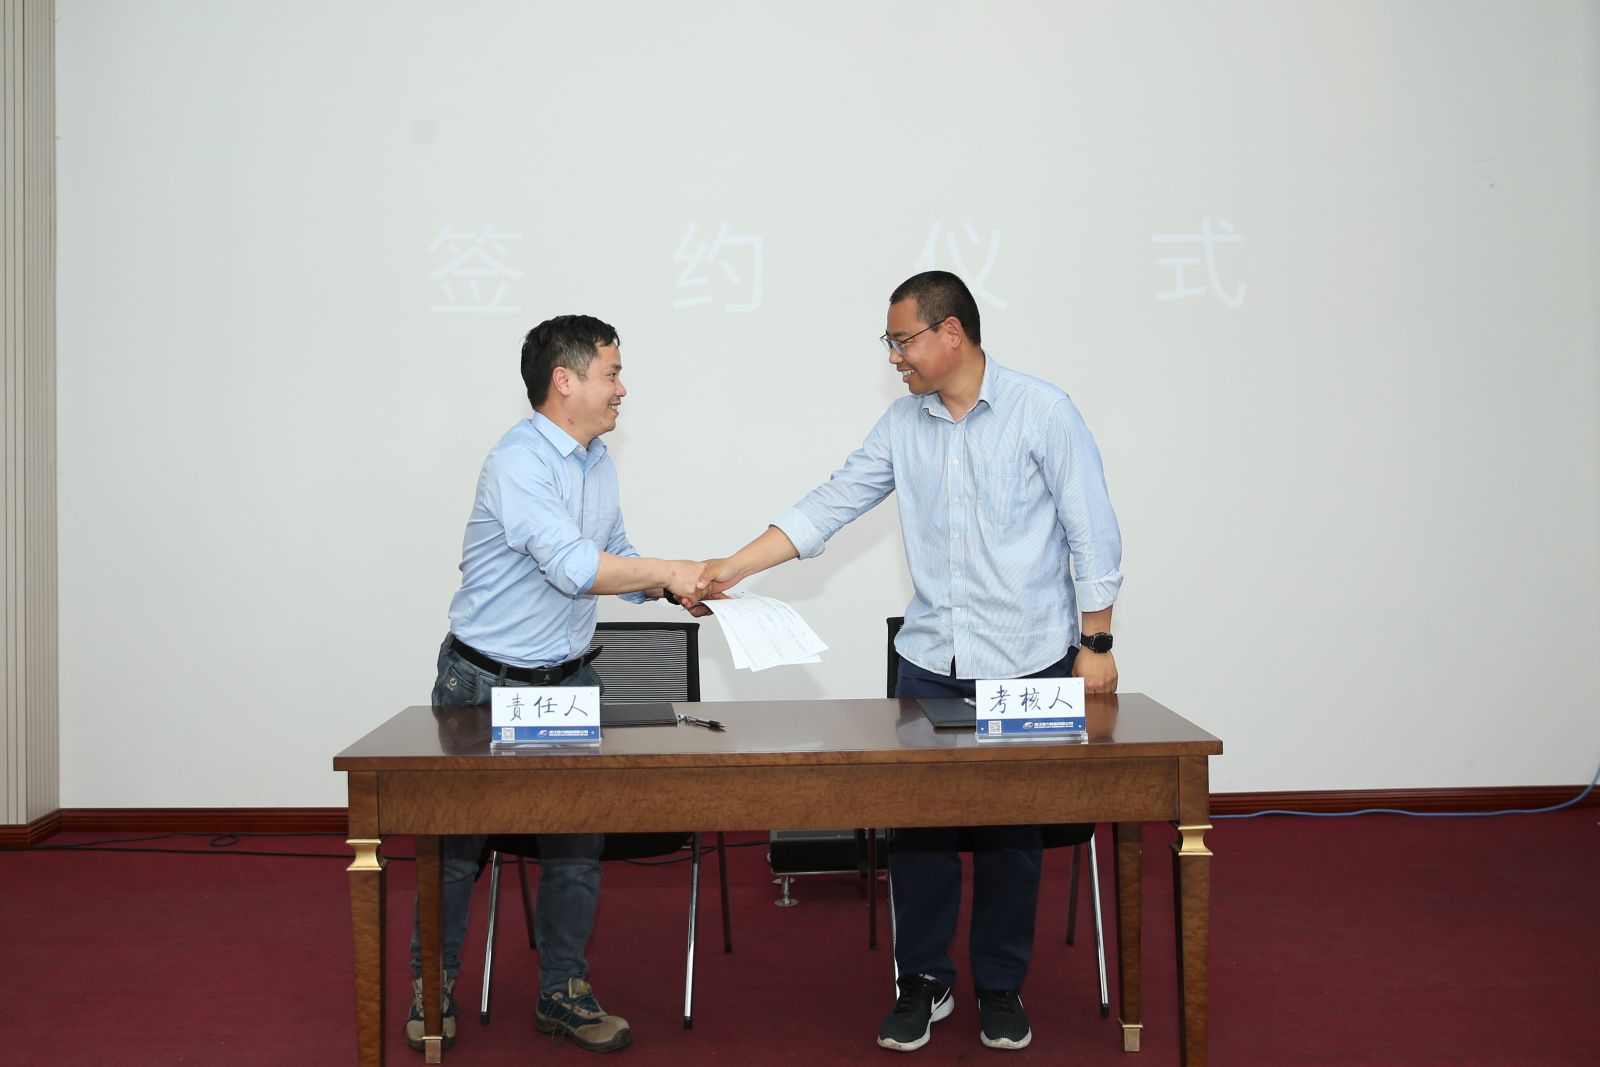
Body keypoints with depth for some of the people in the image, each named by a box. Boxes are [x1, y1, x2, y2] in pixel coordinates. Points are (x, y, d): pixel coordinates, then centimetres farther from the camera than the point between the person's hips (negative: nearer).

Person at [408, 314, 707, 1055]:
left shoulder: (598, 462, 8)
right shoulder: (518, 462, -21)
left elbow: (611, 563, 16)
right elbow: (573, 568, -31)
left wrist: (673, 587, -1)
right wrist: (665, 570, -22)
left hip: (567, 681, 7)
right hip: (485, 684, -7)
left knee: (577, 841, 7)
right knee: (456, 843, 8)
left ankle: (562, 993, 20)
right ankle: (432, 989, 25)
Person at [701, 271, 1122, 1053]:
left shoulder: (1041, 411, -7)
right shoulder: (903, 424, 5)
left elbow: (1092, 534, -6)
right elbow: (830, 504, 4)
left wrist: (1096, 645, -8)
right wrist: (734, 568, -4)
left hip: (1027, 663, -4)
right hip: (930, 659, 4)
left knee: (1009, 828, 6)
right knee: (917, 820, 5)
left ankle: (1001, 987, 23)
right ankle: (924, 981, 22)